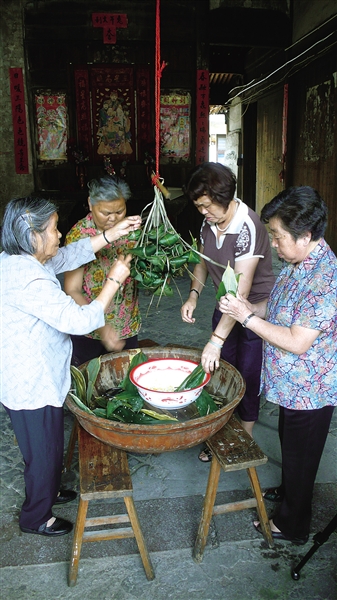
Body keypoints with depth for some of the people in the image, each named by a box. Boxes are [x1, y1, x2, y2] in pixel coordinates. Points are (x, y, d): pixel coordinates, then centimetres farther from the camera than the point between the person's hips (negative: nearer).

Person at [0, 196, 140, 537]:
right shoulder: (28, 280, -32)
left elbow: (71, 255, 8)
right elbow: (80, 321, -33)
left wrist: (114, 233, 2)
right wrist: (114, 280, -23)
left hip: (39, 379, 10)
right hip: (33, 389, -10)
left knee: (50, 446, 29)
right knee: (43, 453, 13)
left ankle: (48, 491, 53)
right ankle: (35, 518, 37)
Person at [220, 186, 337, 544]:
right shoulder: (298, 264, 0)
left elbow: (297, 342, -31)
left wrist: (247, 318, -25)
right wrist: (248, 306, -5)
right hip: (292, 383, 9)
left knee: (300, 457, 12)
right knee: (289, 444, 29)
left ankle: (292, 525, 35)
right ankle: (288, 491, 54)